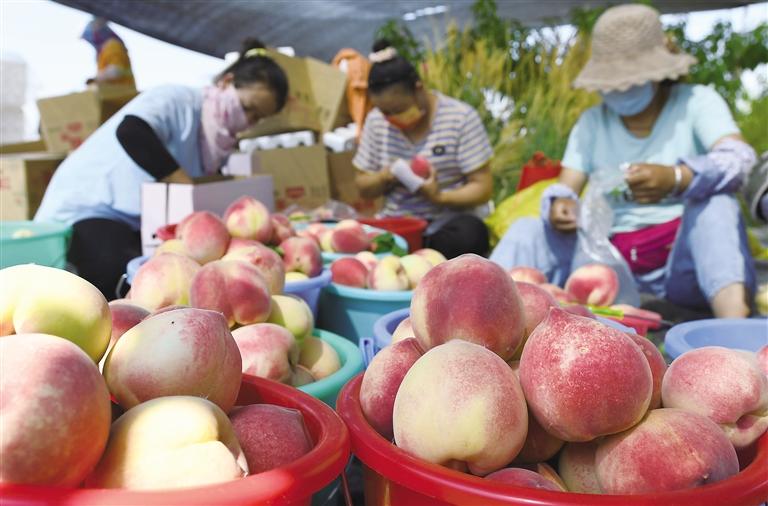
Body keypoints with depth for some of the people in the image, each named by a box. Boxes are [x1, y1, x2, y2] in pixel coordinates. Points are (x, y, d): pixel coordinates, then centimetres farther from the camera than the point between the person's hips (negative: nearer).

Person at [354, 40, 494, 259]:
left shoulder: (461, 117, -8)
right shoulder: (376, 121, 3)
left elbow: (482, 187, -8)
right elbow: (363, 186, 10)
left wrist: (440, 197, -26)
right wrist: (385, 178, -13)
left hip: (450, 223, -1)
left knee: (468, 236, -36)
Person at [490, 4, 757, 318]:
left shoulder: (697, 102, -2)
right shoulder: (592, 122, 8)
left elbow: (739, 160, -19)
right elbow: (566, 188, 1)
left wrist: (676, 178, -40)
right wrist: (559, 207, -25)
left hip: (684, 260, -2)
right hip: (615, 261, 3)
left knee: (714, 205, -31)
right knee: (527, 231, -15)